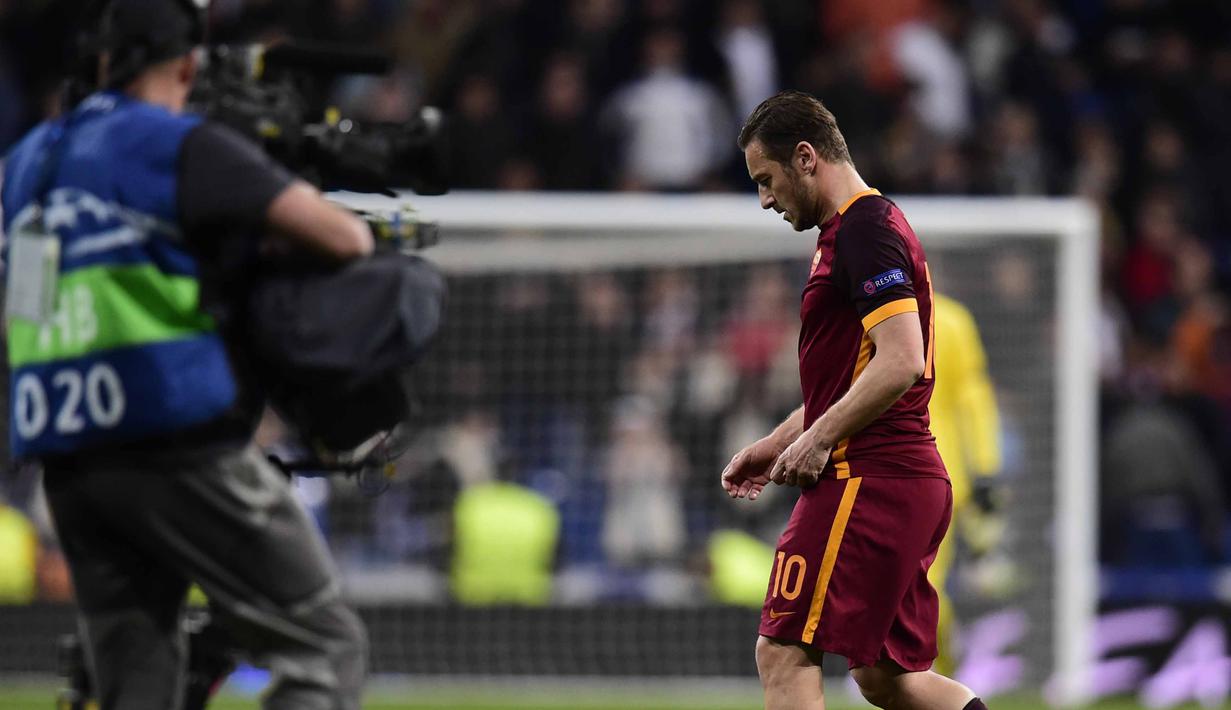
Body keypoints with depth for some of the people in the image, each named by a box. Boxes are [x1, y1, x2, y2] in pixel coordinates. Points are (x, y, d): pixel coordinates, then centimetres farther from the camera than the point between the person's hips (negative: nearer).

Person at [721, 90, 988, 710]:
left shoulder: (865, 230, -12)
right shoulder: (854, 232, 21)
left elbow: (901, 361, -22)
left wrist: (819, 439, -17)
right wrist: (776, 444, 20)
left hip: (865, 480, -11)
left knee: (784, 655, -11)